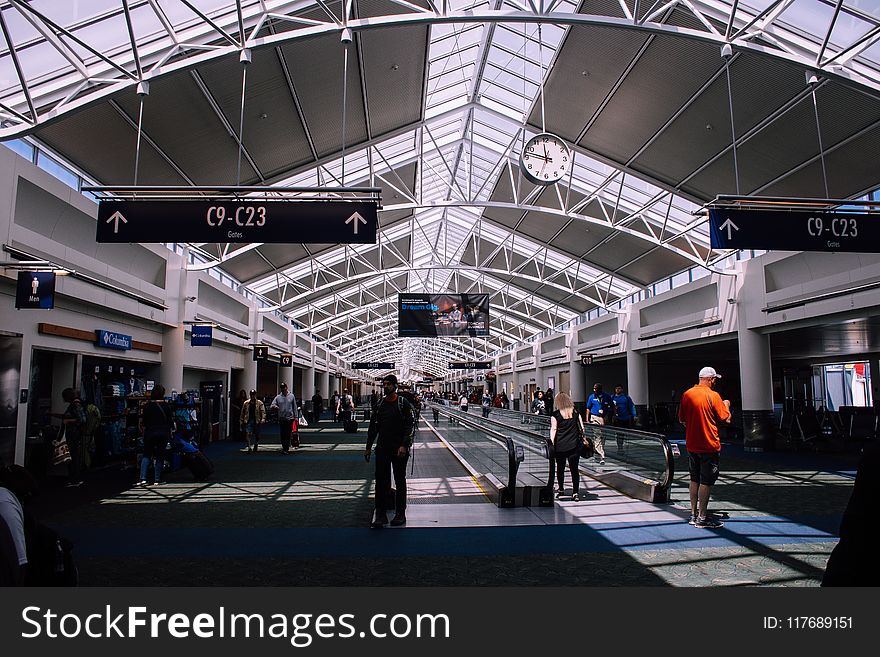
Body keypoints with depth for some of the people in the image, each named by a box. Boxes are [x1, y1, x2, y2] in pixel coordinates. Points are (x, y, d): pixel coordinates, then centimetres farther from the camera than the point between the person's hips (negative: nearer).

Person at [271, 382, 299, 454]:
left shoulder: (292, 396, 3)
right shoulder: (278, 397, 4)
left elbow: (294, 407, 7)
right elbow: (271, 405, 0)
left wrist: (296, 416, 3)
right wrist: (274, 406, -24)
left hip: (290, 418, -2)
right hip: (281, 418, 2)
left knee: (288, 434, -4)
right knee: (282, 434, 6)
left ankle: (286, 449, -1)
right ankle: (284, 447, 19)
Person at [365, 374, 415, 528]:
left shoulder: (403, 404, -5)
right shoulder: (379, 404, 10)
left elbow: (410, 426, -10)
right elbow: (373, 427, 15)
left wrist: (404, 445, -19)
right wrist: (368, 447, 12)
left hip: (399, 449, -4)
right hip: (382, 449, 4)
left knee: (400, 481, 7)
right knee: (381, 481, 1)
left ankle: (400, 514, 17)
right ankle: (381, 515, 7)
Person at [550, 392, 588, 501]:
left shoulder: (555, 414, -6)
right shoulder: (576, 413, 4)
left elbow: (553, 430, -10)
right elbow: (582, 428, 5)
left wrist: (552, 444, -8)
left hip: (560, 446, -2)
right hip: (574, 445, 2)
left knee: (560, 469, 15)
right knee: (574, 469, 3)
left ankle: (561, 489, 29)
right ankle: (575, 493, 0)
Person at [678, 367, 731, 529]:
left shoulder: (687, 394, 4)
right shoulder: (713, 396, -14)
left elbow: (681, 419, 10)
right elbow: (726, 419, -8)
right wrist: (726, 405, 10)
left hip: (691, 445, 6)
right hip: (709, 446, -6)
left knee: (695, 480, 15)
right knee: (706, 481, 0)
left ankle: (693, 514, 21)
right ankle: (702, 518, 3)